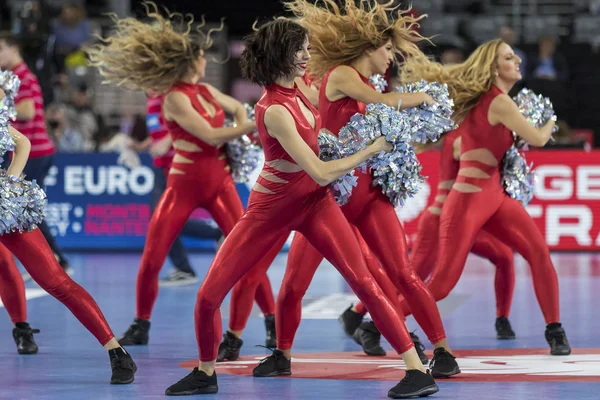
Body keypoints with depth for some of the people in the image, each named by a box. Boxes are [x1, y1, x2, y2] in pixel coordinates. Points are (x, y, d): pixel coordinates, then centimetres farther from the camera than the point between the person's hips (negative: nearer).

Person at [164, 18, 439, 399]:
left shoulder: (298, 88, -5)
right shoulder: (275, 111, -27)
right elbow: (321, 172, -27)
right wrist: (372, 149, -17)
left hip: (314, 200, 5)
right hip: (272, 207, -5)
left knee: (364, 281, -13)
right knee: (210, 294, -5)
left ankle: (419, 370, -14)